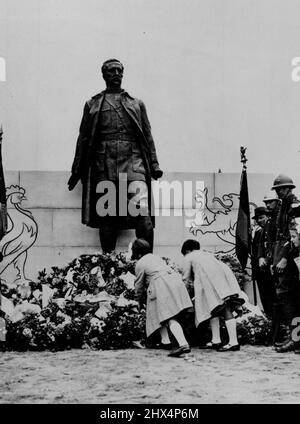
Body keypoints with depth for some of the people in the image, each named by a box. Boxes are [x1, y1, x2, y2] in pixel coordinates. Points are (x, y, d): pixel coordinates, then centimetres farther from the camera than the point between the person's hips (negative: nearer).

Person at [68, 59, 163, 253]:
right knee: (106, 215, -1)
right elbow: (83, 138, 16)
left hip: (133, 162, 0)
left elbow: (147, 136, 17)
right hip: (104, 164, 0)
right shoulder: (93, 104, 17)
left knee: (142, 213, -15)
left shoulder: (137, 103, 20)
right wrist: (77, 170, 12)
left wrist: (154, 164, 6)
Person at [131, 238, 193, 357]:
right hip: (175, 280, 7)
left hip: (160, 286, -7)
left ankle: (183, 344, -27)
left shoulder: (140, 264, 7)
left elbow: (139, 285, 12)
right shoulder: (156, 257, 28)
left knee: (170, 319, -12)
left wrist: (140, 302, 29)